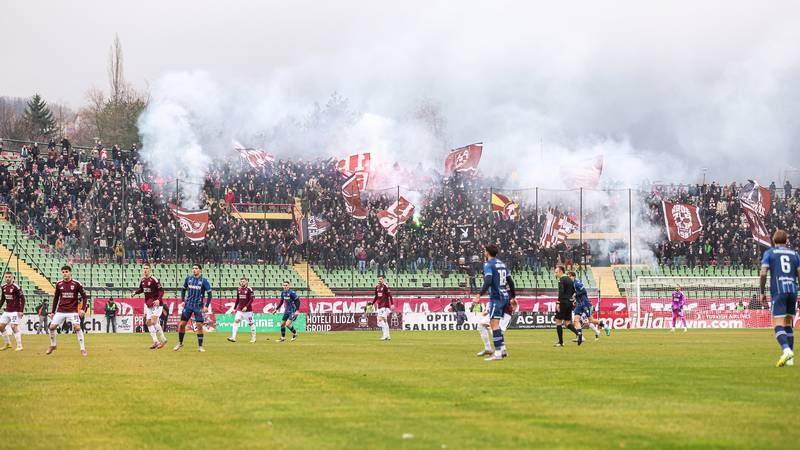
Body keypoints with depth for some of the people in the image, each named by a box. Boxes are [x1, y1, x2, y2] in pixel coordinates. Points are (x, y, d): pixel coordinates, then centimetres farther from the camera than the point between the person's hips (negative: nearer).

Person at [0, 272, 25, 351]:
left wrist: (21, 311, -19)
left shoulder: (16, 287, -14)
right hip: (7, 311, 8)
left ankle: (19, 346, -9)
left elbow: (22, 299, -14)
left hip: (15, 311, -8)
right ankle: (7, 343, 20)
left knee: (14, 327, -16)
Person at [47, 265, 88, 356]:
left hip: (73, 311, -3)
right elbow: (55, 298, 14)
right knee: (52, 327, -2)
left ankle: (83, 349, -9)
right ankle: (53, 345, 23)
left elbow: (84, 297, -1)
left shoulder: (76, 284, -6)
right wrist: (53, 312, 14)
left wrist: (83, 309, -13)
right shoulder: (59, 284, 3)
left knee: (77, 327, -17)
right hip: (61, 311, 3)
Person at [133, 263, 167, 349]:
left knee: (153, 322, -19)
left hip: (156, 304, -8)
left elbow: (161, 290, -16)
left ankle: (163, 339, -8)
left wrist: (158, 300, -29)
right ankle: (155, 342, 13)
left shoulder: (154, 280, -15)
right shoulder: (143, 280, 7)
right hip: (148, 305, 8)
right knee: (148, 323, 7)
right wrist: (135, 292, 4)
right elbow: (141, 289, 24)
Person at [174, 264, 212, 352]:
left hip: (198, 306, -3)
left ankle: (200, 346, 3)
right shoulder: (188, 279, 3)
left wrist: (207, 306, -12)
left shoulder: (204, 280, -7)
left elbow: (209, 293, -6)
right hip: (188, 305, 3)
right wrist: (182, 301, 7)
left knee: (199, 326, -6)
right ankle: (180, 343, 18)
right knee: (182, 324, 1)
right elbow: (183, 289, 17)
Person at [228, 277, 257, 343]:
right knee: (236, 321, -9)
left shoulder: (249, 289, -8)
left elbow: (251, 299, -11)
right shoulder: (239, 289, 9)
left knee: (251, 323, 3)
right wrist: (234, 308, 14)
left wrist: (246, 306, -20)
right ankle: (233, 337, -13)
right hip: (239, 309, 5)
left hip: (247, 309, -5)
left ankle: (253, 338, 16)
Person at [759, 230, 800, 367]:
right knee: (788, 325, 15)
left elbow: (763, 274, -4)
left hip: (778, 291, -3)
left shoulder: (769, 253, 7)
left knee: (778, 325, -8)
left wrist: (762, 293, 5)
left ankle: (787, 350, -33)